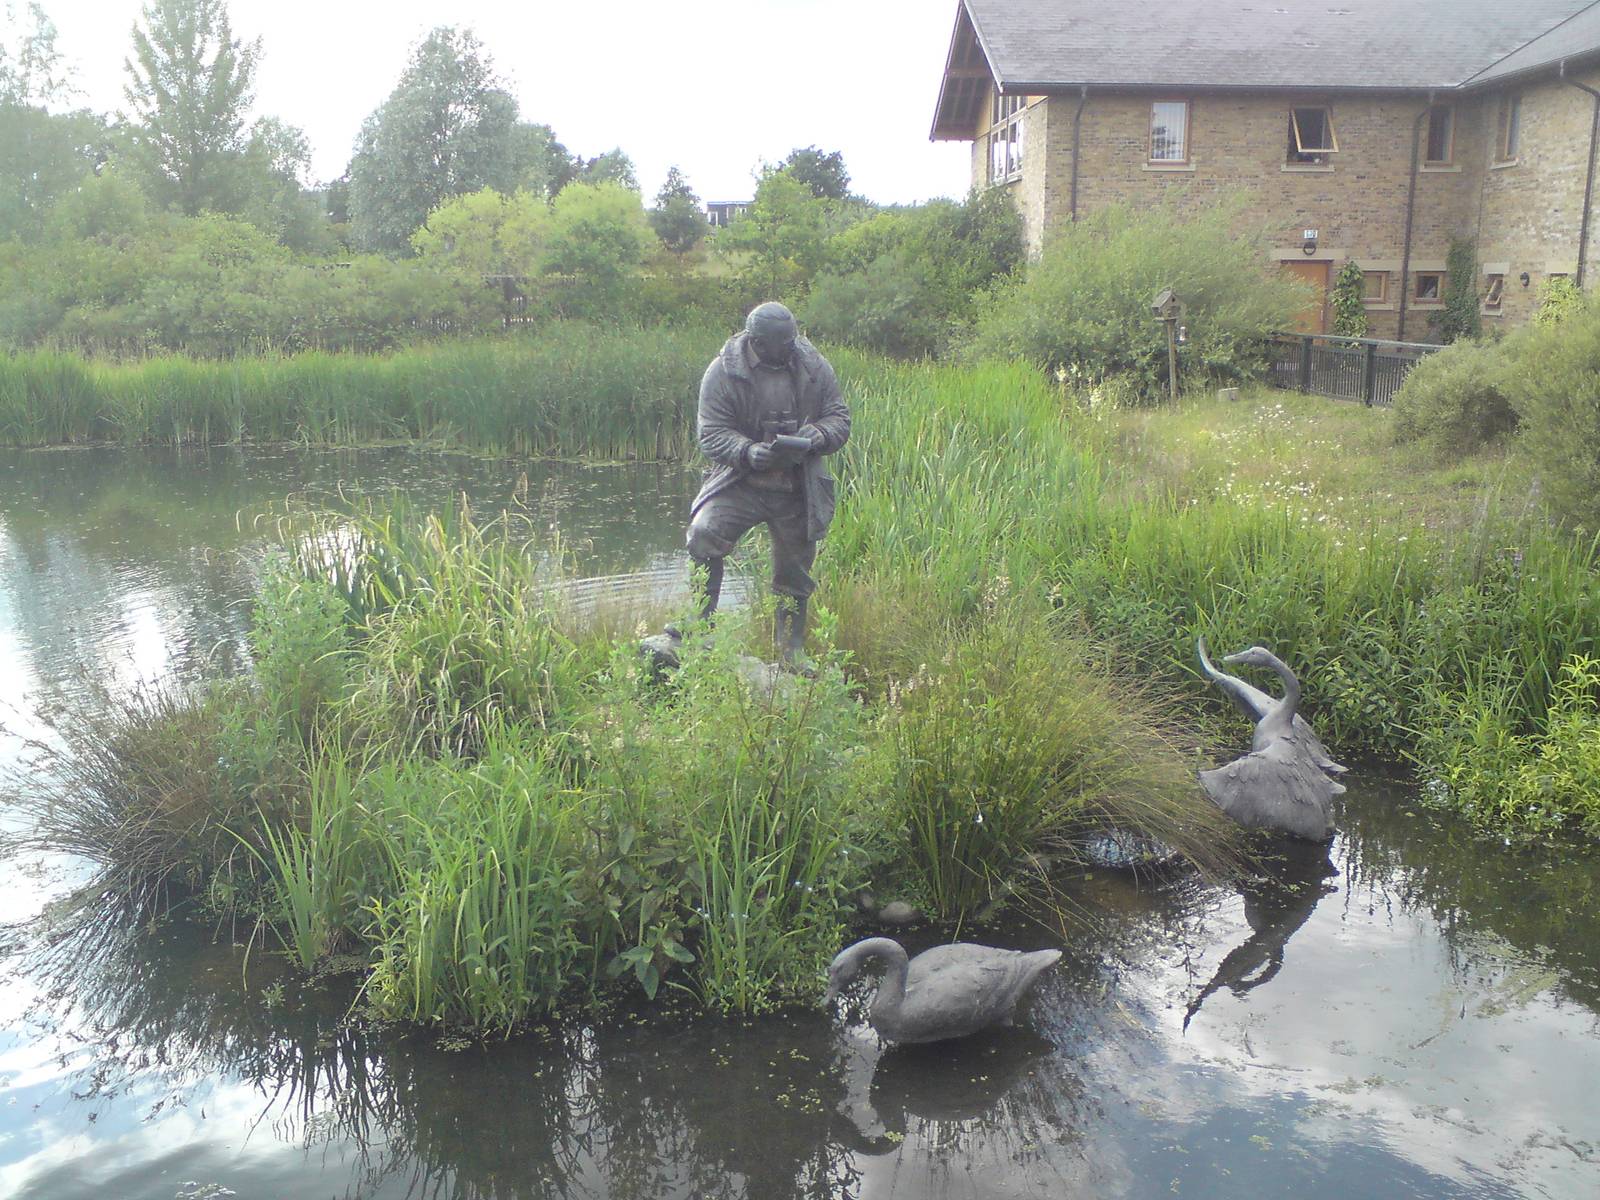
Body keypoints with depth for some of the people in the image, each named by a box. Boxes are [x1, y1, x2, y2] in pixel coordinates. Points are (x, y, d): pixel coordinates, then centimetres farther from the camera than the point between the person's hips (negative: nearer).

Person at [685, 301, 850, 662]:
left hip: (797, 490, 2)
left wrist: (817, 435, -21)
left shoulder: (814, 367, -2)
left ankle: (792, 653, 29)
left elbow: (840, 419, 2)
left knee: (794, 577, 11)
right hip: (741, 481, -2)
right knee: (704, 534, -27)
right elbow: (710, 432, -12)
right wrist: (748, 451, -31)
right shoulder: (724, 371, -10)